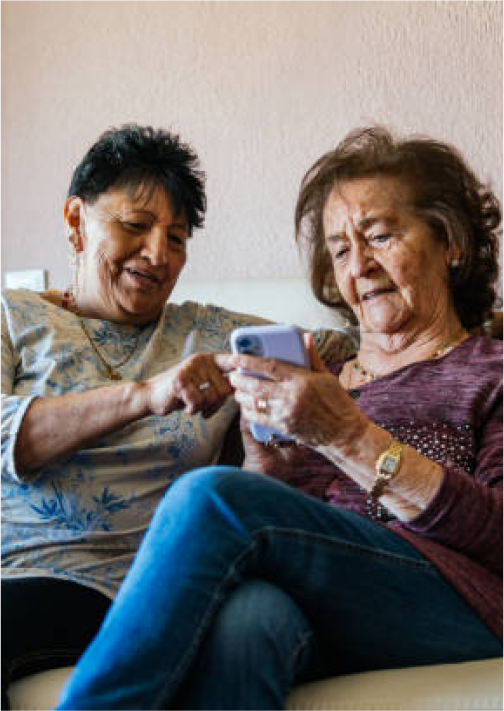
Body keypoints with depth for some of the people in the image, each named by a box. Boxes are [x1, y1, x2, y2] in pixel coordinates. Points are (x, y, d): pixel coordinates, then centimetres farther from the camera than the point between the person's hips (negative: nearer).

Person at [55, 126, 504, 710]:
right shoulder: (323, 383, 26)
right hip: (322, 619, 3)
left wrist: (348, 436, -14)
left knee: (213, 494, -26)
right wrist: (263, 453, -3)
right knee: (243, 610, -37)